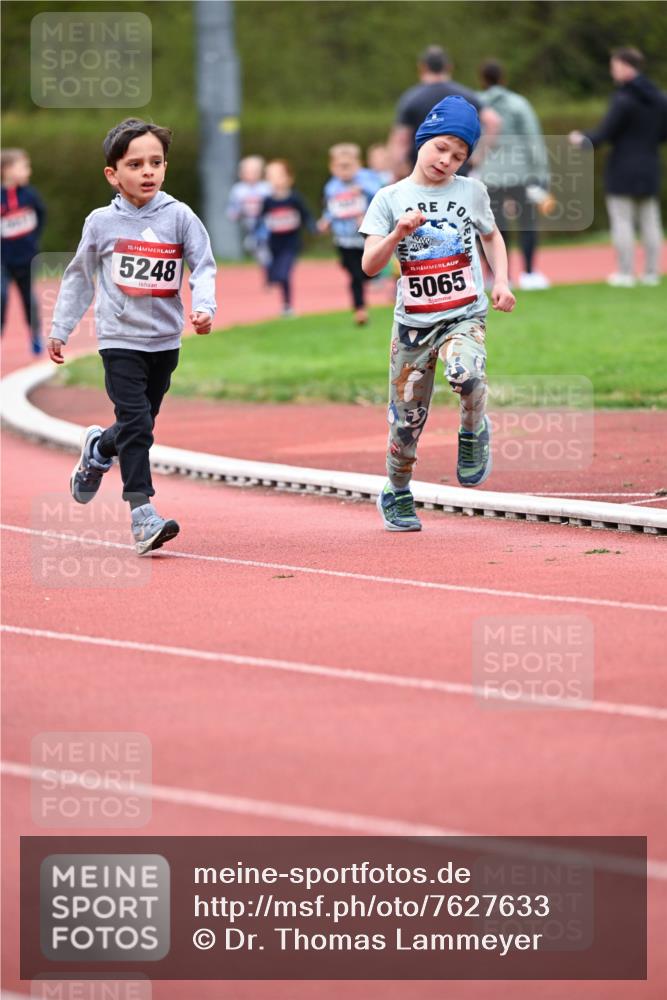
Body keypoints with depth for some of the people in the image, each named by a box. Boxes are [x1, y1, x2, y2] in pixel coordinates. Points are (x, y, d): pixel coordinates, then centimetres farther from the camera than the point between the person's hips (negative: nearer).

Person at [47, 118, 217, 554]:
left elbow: (203, 267, -3)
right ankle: (143, 517, -14)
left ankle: (98, 450, 46)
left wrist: (204, 307, -23)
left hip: (165, 341, 2)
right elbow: (80, 277, 10)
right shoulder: (101, 223, -2)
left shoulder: (179, 216, -3)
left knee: (140, 426, 13)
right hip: (121, 339, -2)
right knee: (135, 424, -13)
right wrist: (61, 330, 14)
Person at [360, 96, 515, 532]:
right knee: (407, 418, 5)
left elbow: (492, 237, 22)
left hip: (465, 316, -1)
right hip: (413, 323, 1)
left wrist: (501, 282, 8)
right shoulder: (391, 199, -1)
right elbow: (370, 265, -7)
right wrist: (399, 232, -23)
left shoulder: (471, 192, 4)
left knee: (466, 372, -34)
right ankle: (397, 495, 28)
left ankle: (474, 432, -3)